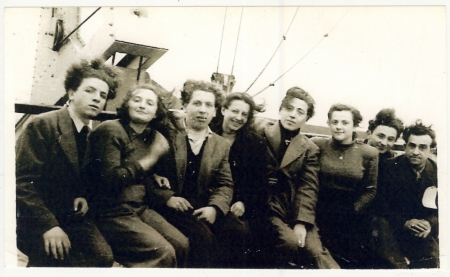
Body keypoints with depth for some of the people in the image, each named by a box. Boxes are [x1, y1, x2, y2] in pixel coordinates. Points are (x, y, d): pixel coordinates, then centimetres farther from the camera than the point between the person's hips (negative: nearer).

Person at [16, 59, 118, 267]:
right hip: (35, 219, -5)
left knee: (102, 256, -18)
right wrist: (48, 224, -26)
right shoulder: (42, 125, -12)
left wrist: (83, 196, -2)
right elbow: (23, 181, -17)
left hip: (69, 216, 6)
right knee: (57, 258, -31)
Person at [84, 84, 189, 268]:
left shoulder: (152, 137, 13)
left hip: (141, 209, 8)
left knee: (182, 245, -7)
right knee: (164, 253, -19)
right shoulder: (110, 130, -10)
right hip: (113, 213, -7)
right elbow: (110, 179, -20)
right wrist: (150, 159, -16)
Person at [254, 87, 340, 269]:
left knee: (316, 251, -22)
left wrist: (301, 223, -13)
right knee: (291, 243, -26)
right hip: (267, 207, -2)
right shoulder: (260, 136, 8)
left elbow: (309, 188, 0)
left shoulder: (310, 149, 11)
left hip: (296, 209, 2)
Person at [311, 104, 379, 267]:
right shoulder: (317, 145, -4)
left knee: (350, 261, 11)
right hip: (320, 216, 0)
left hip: (352, 222, 0)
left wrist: (353, 210, -6)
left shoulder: (368, 153, -4)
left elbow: (370, 190, 2)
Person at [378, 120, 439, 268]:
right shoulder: (391, 168, -6)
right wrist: (404, 223, -19)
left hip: (427, 245, 2)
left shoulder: (437, 172, 0)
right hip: (394, 240, -2)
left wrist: (431, 223, -15)